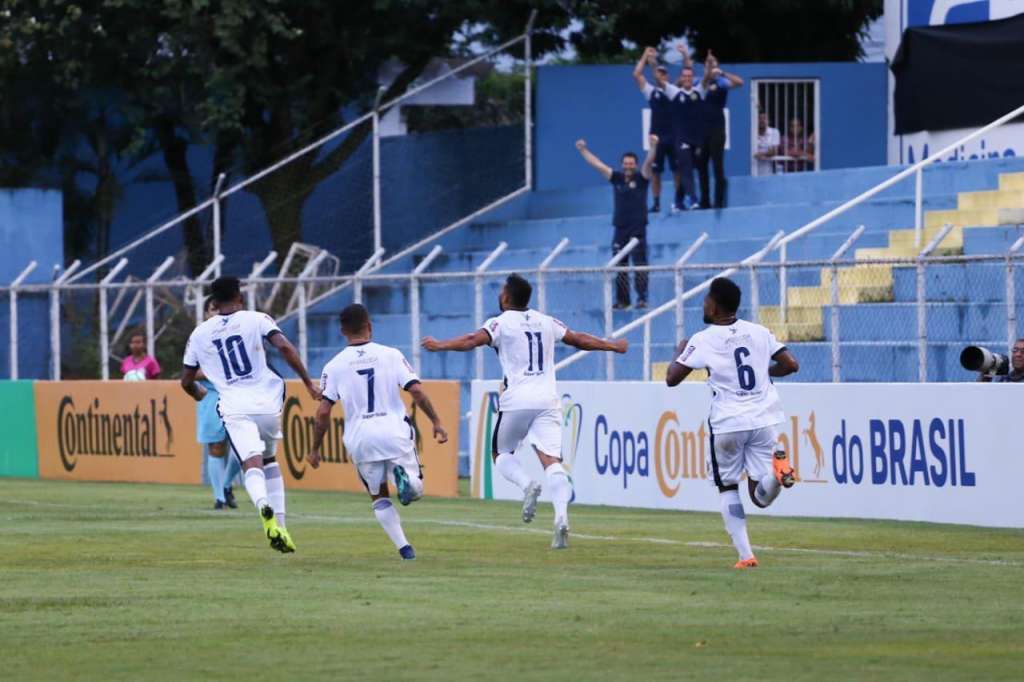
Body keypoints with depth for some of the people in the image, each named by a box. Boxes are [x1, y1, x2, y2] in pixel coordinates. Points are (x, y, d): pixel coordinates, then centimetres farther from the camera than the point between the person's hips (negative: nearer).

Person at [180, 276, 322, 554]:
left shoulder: (200, 334, 11)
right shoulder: (256, 320, 4)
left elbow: (186, 381, 17)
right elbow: (284, 347, -12)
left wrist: (198, 395, 40)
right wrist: (308, 382, -6)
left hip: (235, 408, -1)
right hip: (267, 405, 1)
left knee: (252, 464, -13)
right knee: (269, 460, 22)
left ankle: (264, 506, -46)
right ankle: (279, 525, 13)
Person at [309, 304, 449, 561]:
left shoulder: (334, 366, 1)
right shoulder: (391, 355, 1)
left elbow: (323, 412, -3)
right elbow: (416, 391, -5)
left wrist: (315, 449, 7)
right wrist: (436, 422, 6)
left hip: (360, 438, 1)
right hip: (395, 432, -1)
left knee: (379, 496, 18)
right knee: (415, 490, 11)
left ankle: (403, 546, 3)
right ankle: (404, 474, -25)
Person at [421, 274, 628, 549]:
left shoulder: (501, 323, 2)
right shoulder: (546, 322, 17)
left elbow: (474, 339, -15)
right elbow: (578, 339, 26)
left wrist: (440, 345, -16)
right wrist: (612, 346, 41)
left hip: (516, 401, -3)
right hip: (548, 400, 3)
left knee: (501, 453, 16)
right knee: (551, 460, -6)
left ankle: (527, 484, -15)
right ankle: (561, 517, -26)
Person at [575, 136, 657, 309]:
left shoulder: (641, 178, 0)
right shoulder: (616, 178, 10)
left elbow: (649, 162, -15)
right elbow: (597, 164, 13)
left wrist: (653, 147, -31)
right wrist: (583, 150, 13)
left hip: (637, 229, -4)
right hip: (620, 228, 4)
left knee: (640, 265, -9)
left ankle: (642, 298, -10)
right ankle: (622, 300, 10)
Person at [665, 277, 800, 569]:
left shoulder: (703, 340, -4)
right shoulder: (758, 333, 7)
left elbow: (672, 378, -1)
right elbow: (791, 364, 7)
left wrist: (680, 352, 18)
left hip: (727, 424, -3)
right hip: (763, 421, 3)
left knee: (728, 488, 14)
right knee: (760, 496, 8)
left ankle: (745, 554, 0)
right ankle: (776, 466, -26)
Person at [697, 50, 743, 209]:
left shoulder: (721, 83, -3)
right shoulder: (699, 83, 10)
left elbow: (739, 82, -16)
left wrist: (722, 73, -23)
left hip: (717, 129, -5)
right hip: (702, 129, 5)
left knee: (718, 166, -5)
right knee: (702, 166, 7)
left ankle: (719, 201, -1)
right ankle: (704, 201, 13)